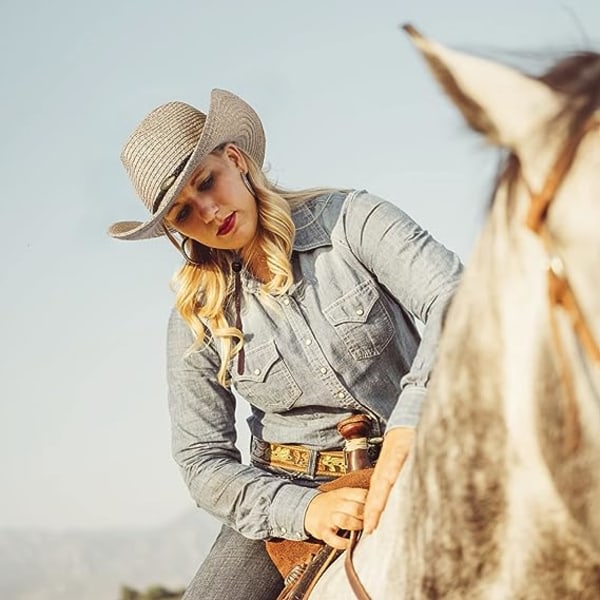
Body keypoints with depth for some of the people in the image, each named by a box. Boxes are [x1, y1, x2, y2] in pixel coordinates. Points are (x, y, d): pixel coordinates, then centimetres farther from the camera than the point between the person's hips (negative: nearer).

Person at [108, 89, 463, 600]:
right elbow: (203, 461, 1)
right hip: (285, 496, 2)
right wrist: (303, 509, -17)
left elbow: (451, 296, -19)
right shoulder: (196, 320, 2)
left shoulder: (350, 219, -5)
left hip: (407, 469, -2)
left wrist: (408, 426, -33)